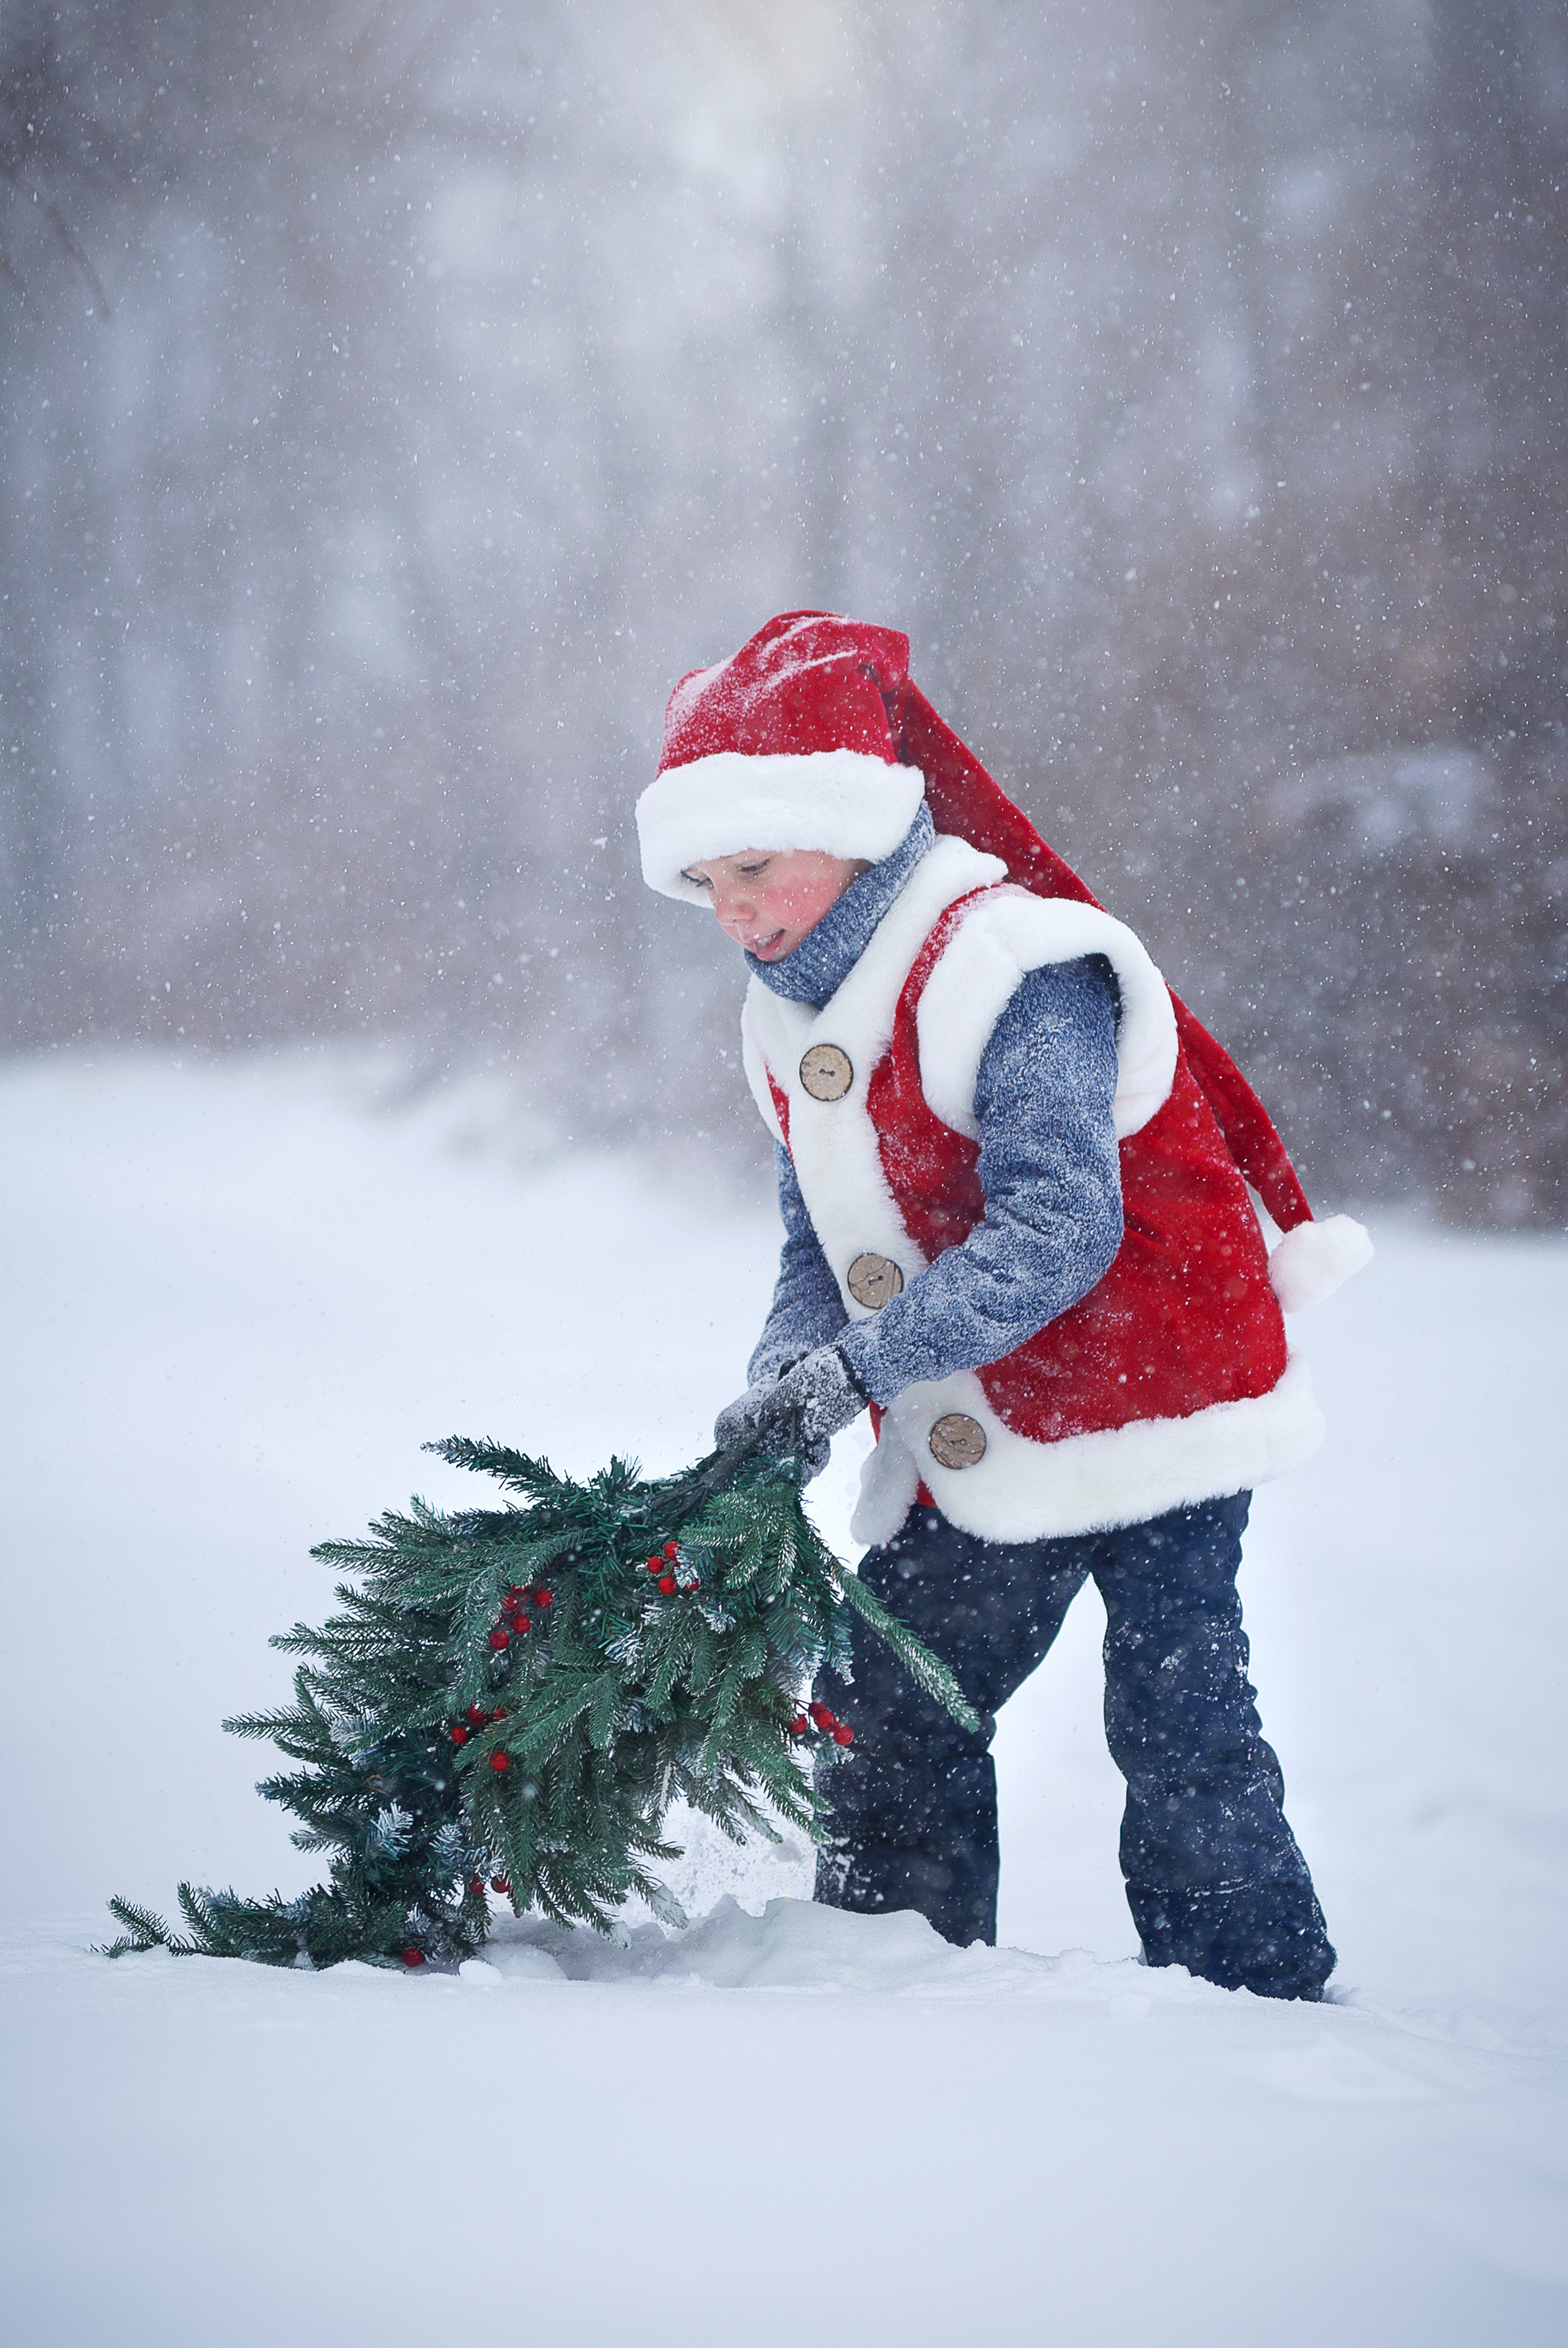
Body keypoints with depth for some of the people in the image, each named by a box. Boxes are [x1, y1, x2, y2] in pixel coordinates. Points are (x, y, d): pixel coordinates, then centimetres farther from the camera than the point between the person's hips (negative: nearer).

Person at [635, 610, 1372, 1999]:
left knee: (1178, 1729, -9)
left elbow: (1054, 1232, -29)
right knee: (892, 1723, 10)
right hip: (969, 1457, 9)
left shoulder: (1014, 971, -21)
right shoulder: (791, 1027, 9)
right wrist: (786, 1383, -10)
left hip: (1149, 1409, -9)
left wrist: (853, 1366, -33)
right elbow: (823, 1247, 12)